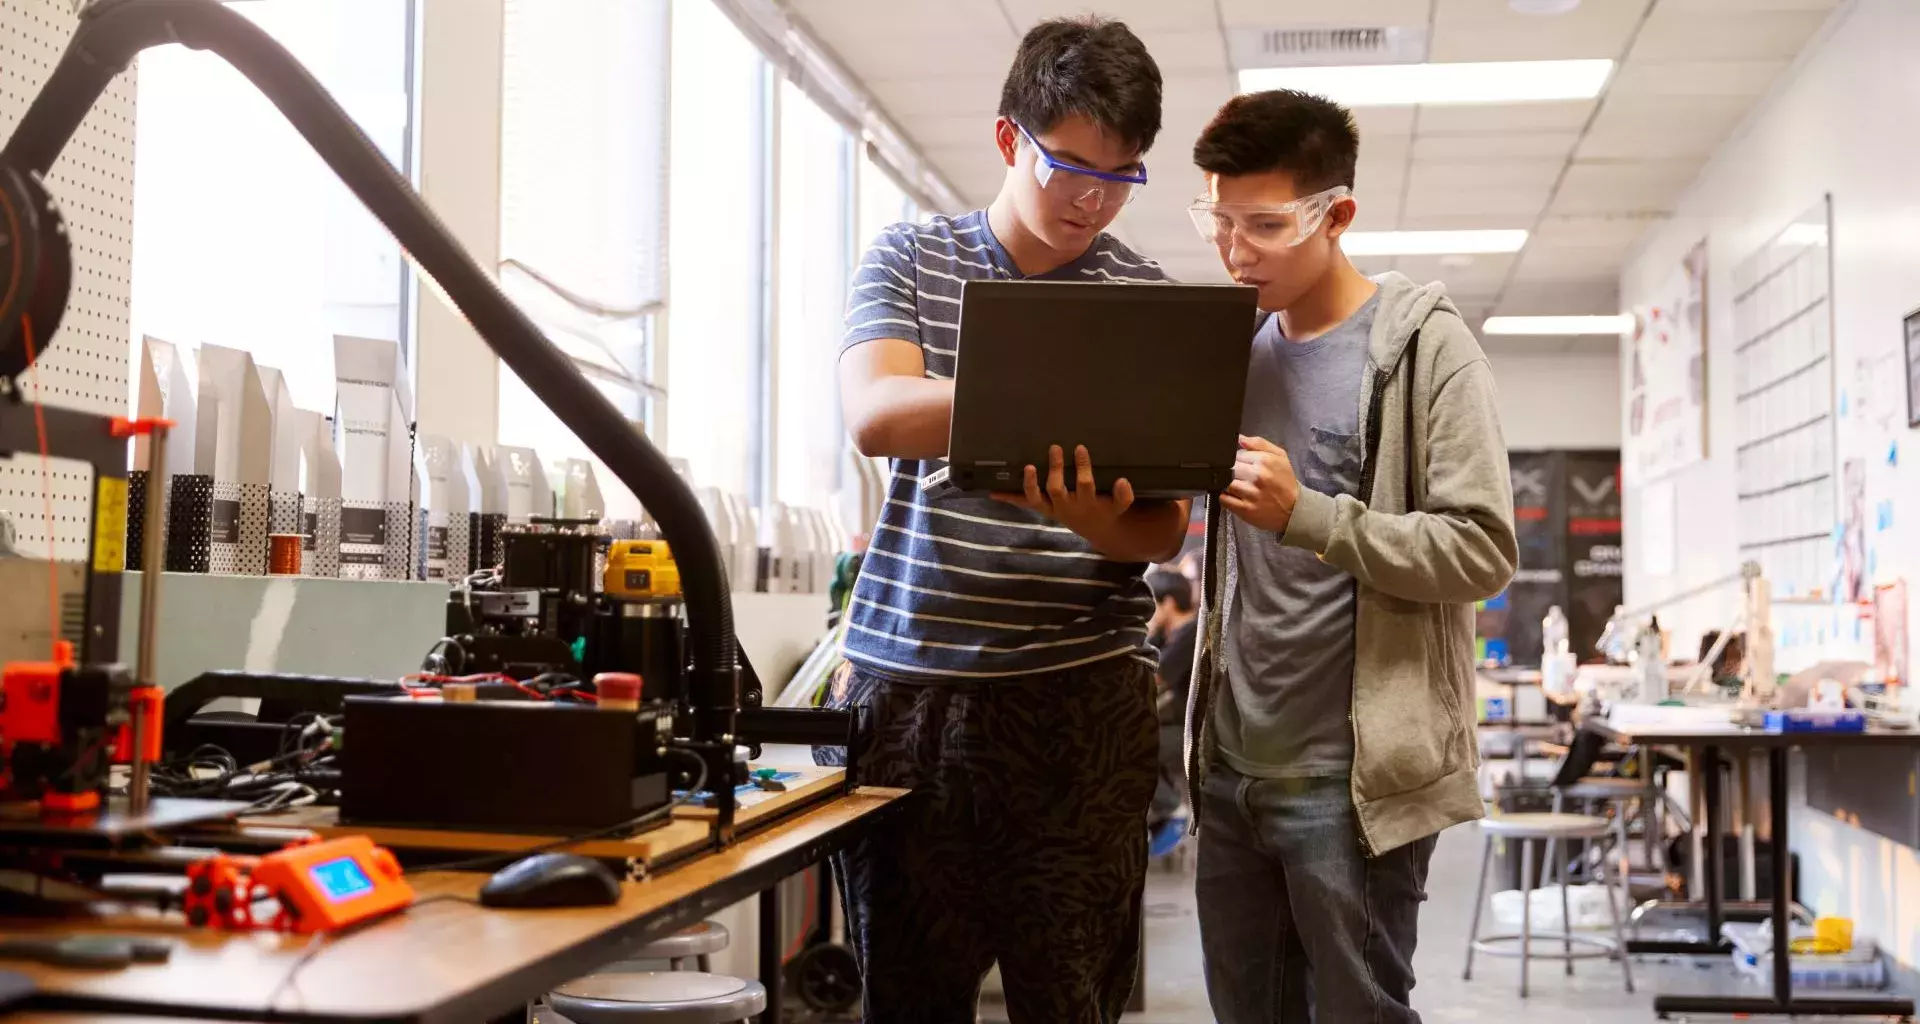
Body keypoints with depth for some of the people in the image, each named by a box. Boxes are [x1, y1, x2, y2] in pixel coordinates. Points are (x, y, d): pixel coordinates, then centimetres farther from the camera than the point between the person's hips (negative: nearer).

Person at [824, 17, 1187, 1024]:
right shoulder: (909, 259, 7)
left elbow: (1162, 527, 3)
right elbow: (875, 413, -12)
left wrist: (1092, 519, -22)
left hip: (1080, 687, 0)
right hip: (908, 674, 1)